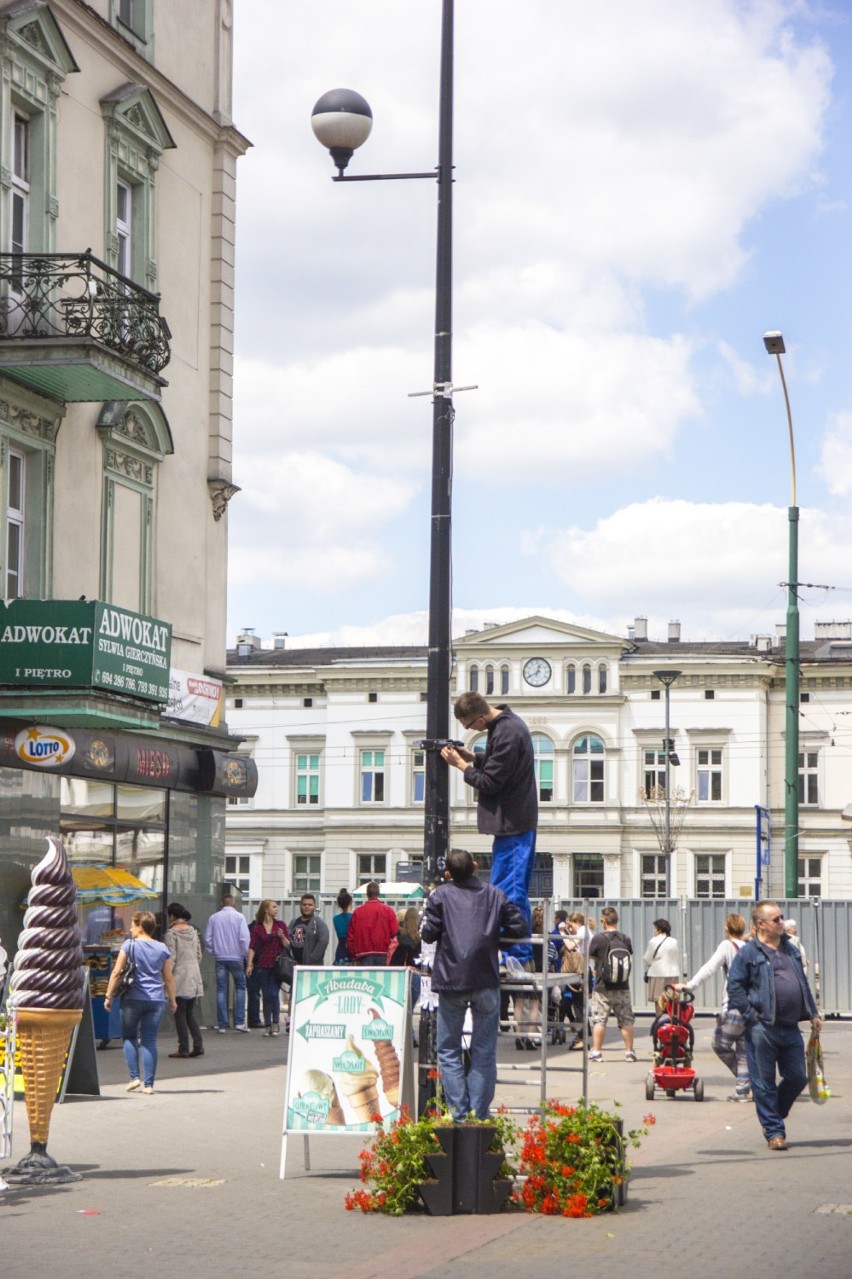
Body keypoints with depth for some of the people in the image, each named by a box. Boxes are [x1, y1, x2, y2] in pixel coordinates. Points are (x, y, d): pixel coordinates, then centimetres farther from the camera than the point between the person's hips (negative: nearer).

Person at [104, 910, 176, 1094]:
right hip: (156, 1000, 3)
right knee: (149, 1041, 4)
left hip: (133, 998, -3)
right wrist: (172, 1000, 21)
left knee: (129, 1037, 13)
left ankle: (134, 1077, 1)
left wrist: (108, 996, 2)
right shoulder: (162, 948, 7)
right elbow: (169, 978, 10)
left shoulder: (129, 945, -3)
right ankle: (148, 1084, 1)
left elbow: (116, 972, -4)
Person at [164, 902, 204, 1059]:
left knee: (180, 1014, 1)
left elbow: (171, 958, -14)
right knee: (190, 1013, 13)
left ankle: (183, 1049, 1)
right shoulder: (193, 931, 9)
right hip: (194, 975, 6)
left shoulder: (171, 933, -11)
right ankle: (198, 1045, 5)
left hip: (180, 976, -6)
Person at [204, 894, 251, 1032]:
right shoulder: (239, 917, -6)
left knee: (221, 990, 5)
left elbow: (207, 939, 3)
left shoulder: (213, 918, 3)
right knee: (240, 987, 8)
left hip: (220, 958, 2)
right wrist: (247, 955, 0)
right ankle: (239, 1022, -2)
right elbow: (244, 938, -10)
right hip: (236, 957, -2)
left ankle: (222, 1025, 2)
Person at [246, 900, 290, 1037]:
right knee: (266, 996, 4)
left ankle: (276, 1023, 0)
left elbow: (288, 946, 7)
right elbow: (252, 947, 0)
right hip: (263, 966, 1)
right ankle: (267, 1025, 11)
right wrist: (249, 964, -9)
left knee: (274, 993, -11)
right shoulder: (257, 927, 5)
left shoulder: (280, 925, 6)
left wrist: (282, 937, -13)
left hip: (277, 965, -1)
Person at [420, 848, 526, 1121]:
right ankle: (479, 1115, 3)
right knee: (484, 1052, 7)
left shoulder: (440, 895, -2)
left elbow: (428, 933, -5)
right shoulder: (495, 895, 5)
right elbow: (520, 928, 4)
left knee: (449, 1050, 8)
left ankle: (458, 1114, 0)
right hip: (486, 981, 1)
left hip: (451, 980, -1)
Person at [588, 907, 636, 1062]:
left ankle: (596, 1052, 2)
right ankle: (629, 1052, 11)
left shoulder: (598, 938, -12)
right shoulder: (625, 939, -2)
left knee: (599, 1020, 3)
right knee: (626, 1020, 9)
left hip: (603, 987, -3)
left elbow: (591, 957, -1)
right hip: (623, 988, 3)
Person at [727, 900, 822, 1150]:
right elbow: (735, 988, -6)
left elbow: (803, 984, 23)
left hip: (790, 1028, 6)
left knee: (797, 1078, 7)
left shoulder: (791, 950, 15)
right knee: (764, 1083, 0)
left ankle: (772, 1116, 29)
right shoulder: (748, 953, -5)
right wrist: (752, 1016, -12)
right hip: (763, 1029, -6)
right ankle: (774, 1131, 10)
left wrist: (813, 1014, 19)